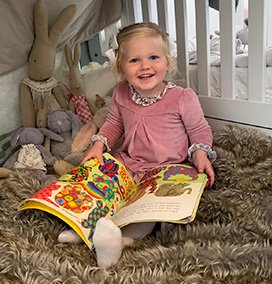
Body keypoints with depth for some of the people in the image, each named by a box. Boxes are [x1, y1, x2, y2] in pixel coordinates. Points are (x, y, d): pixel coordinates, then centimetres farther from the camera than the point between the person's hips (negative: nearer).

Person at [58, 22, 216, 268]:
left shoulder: (183, 98, -14)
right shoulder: (121, 94, -3)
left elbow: (200, 131, 0)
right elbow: (114, 123, 16)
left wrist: (200, 153, -18)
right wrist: (99, 144, 0)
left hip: (168, 168, -4)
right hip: (127, 162, 5)